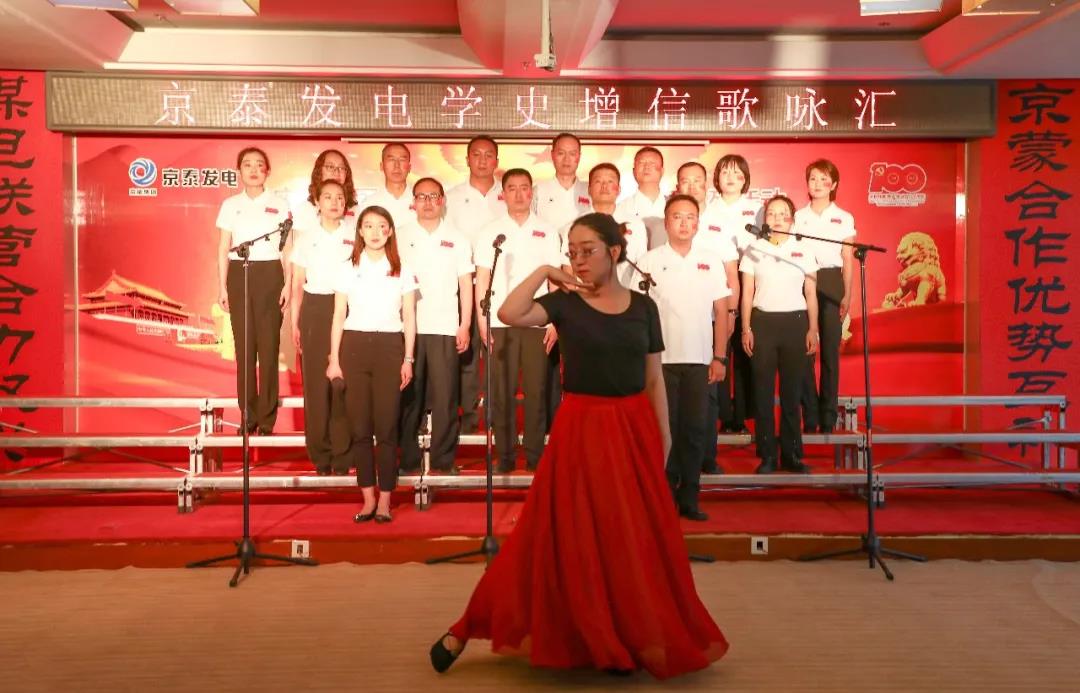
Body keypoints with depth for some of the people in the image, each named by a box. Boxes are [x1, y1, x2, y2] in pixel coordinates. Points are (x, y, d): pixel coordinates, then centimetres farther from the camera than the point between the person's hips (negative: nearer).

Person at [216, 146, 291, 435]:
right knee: (244, 346, 2)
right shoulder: (230, 205, 8)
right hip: (238, 274, 2)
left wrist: (288, 284, -4)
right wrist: (222, 286, 2)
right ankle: (248, 416, 8)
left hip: (269, 275, -2)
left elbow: (287, 248, 3)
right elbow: (223, 248, 8)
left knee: (269, 346, -4)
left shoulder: (279, 204, 4)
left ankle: (267, 419, 2)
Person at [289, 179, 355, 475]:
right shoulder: (307, 237, 8)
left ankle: (342, 455, 3)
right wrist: (294, 323, 3)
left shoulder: (354, 235, 4)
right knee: (316, 380, 1)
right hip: (314, 310, 1)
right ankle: (320, 454, 9)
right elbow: (297, 284, 9)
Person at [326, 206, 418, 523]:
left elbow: (409, 318, 6)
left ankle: (385, 500, 4)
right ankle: (368, 499, 10)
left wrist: (408, 359, -1)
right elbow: (338, 316, 8)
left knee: (386, 426, -3)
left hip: (389, 347, -1)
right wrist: (334, 359, 2)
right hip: (354, 346, 1)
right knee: (360, 425, 2)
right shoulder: (348, 269, 9)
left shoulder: (403, 271, 7)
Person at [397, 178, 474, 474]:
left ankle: (444, 458, 7)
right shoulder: (401, 237, 9)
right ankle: (409, 458, 11)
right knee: (409, 395, 2)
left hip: (445, 327, 0)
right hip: (408, 327, 0)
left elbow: (466, 284, 8)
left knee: (445, 395, -2)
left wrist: (465, 325, 1)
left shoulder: (456, 239, 9)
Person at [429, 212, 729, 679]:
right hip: (582, 428, -3)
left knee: (636, 535, 10)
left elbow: (654, 379, 7)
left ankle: (631, 639, 28)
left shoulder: (643, 307, 4)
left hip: (634, 428, 3)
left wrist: (664, 434, 5)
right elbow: (509, 314, -22)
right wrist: (543, 272, -13)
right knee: (575, 535, 0)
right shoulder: (565, 303, -4)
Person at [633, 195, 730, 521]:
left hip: (699, 359, 2)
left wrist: (719, 357, 3)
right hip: (661, 358, -2)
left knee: (694, 429, 4)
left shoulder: (711, 261, 8)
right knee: (665, 428, 2)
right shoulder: (650, 261, 2)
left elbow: (721, 312, 9)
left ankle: (689, 498, 13)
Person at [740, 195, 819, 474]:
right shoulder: (754, 249, 5)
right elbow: (747, 293, 5)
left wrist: (813, 329, 1)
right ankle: (767, 455, 6)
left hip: (795, 322, 0)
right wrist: (746, 329, -2)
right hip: (763, 322, 0)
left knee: (792, 390, 3)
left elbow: (811, 294, 7)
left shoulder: (803, 250, 6)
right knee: (763, 390, 0)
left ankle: (791, 453, 12)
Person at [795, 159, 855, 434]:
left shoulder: (844, 219, 7)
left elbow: (848, 261, 6)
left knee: (830, 349, 0)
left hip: (831, 283, 0)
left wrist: (847, 295, -2)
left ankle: (828, 416, 7)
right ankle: (810, 414, 6)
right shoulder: (797, 217, 8)